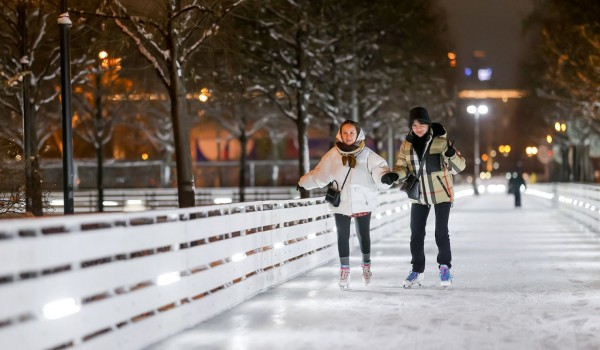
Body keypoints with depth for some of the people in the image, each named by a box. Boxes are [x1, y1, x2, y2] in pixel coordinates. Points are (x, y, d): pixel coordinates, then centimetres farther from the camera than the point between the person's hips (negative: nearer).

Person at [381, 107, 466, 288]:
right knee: (416, 233, 6)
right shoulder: (407, 145, 0)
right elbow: (403, 167, 9)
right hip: (419, 195, 4)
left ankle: (445, 266, 16)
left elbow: (459, 167, -10)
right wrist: (393, 175, -13)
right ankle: (417, 270, 19)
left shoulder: (441, 141, -11)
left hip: (441, 193, -3)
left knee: (441, 232, -5)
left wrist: (451, 155, -32)